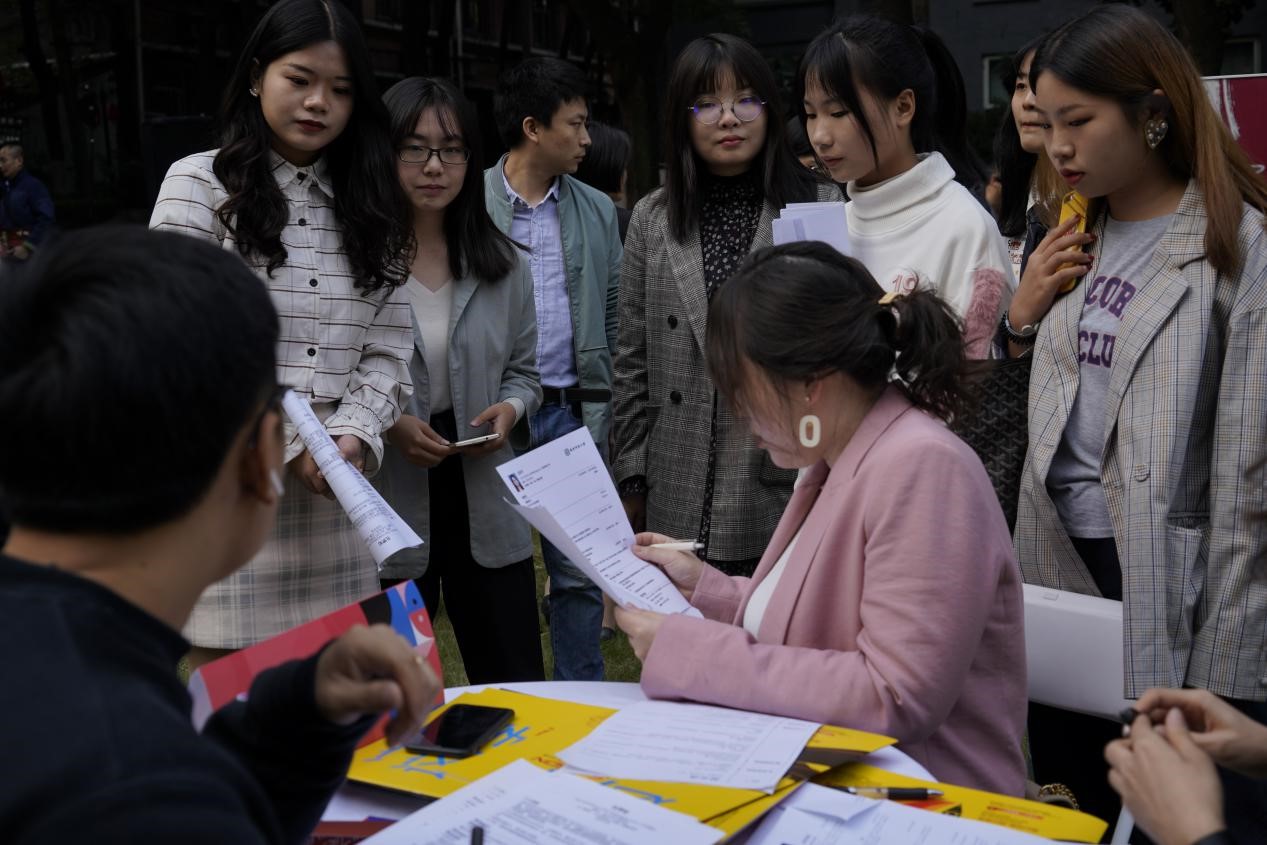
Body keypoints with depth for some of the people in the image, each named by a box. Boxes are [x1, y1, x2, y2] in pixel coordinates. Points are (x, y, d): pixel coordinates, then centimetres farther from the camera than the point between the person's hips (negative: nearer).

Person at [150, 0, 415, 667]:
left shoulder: (370, 204, 14)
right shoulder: (200, 183, 2)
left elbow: (388, 348, 9)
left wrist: (353, 434, -9)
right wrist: (287, 441, -14)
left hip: (335, 487, 3)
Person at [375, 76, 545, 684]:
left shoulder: (504, 266, 6)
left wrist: (510, 408, -4)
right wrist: (387, 425, -19)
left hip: (484, 502, 4)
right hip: (387, 507, -3)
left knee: (517, 690, 10)